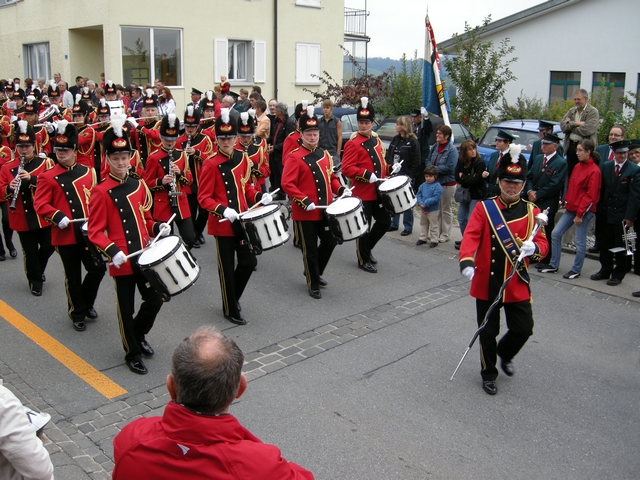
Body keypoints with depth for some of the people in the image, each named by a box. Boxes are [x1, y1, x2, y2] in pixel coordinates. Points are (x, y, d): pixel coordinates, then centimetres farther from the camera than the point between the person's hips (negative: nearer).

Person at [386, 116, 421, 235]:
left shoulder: (413, 142, -9)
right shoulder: (395, 139, 10)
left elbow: (416, 162, -11)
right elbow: (388, 156, 13)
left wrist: (410, 176, -14)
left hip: (405, 176, -6)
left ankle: (408, 227, 11)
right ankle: (394, 224, 25)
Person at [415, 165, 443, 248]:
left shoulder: (437, 186, -15)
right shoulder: (423, 185, 3)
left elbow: (436, 198, -22)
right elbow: (418, 194, 4)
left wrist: (425, 204, -24)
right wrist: (420, 203, -14)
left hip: (432, 210, -6)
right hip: (423, 209, 6)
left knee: (433, 226, 5)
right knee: (423, 224, 19)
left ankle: (434, 240, 15)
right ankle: (423, 238, 32)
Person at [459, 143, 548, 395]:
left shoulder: (532, 212, 4)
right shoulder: (483, 208, -3)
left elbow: (542, 244, 0)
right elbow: (471, 236, -17)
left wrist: (533, 247, -26)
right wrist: (466, 261, -35)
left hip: (517, 284, 2)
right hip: (487, 283, -2)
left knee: (523, 328, 3)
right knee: (488, 331, 8)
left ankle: (505, 354, 36)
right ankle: (488, 374, 29)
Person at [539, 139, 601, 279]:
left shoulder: (594, 171, -13)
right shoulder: (577, 167, 10)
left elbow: (591, 196, -15)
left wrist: (580, 214, -16)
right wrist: (566, 201, 5)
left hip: (584, 211, -8)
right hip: (571, 208, 8)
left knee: (580, 242, 2)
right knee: (555, 234, 6)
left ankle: (576, 270, 16)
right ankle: (553, 265, 16)